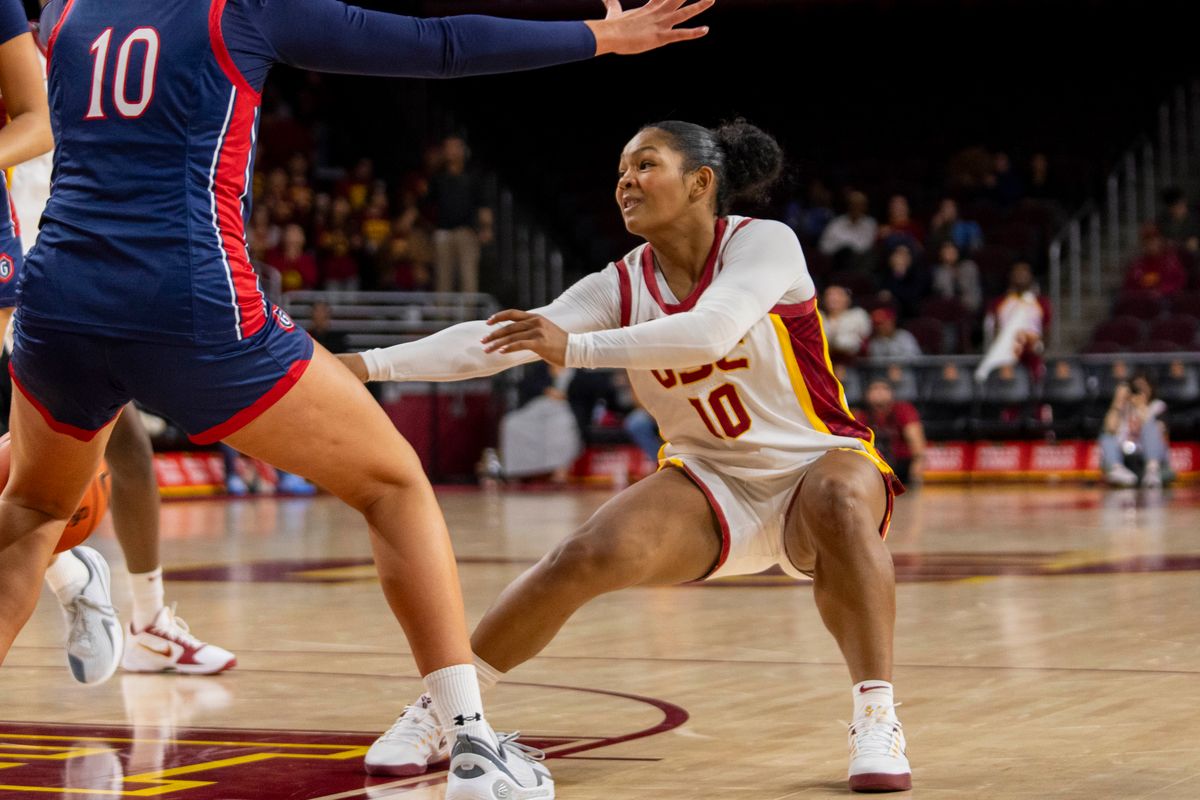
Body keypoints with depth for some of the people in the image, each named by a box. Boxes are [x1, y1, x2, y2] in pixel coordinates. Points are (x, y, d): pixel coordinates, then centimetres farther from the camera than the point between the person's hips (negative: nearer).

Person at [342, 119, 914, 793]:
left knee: (839, 500, -39)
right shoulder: (622, 287, -2)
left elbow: (711, 333, -33)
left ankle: (876, 718, -29)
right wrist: (367, 365, -20)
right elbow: (496, 342, -10)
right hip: (712, 483, 3)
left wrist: (575, 347, -35)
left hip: (815, 464, -3)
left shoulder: (764, 243, -13)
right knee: (587, 556, -20)